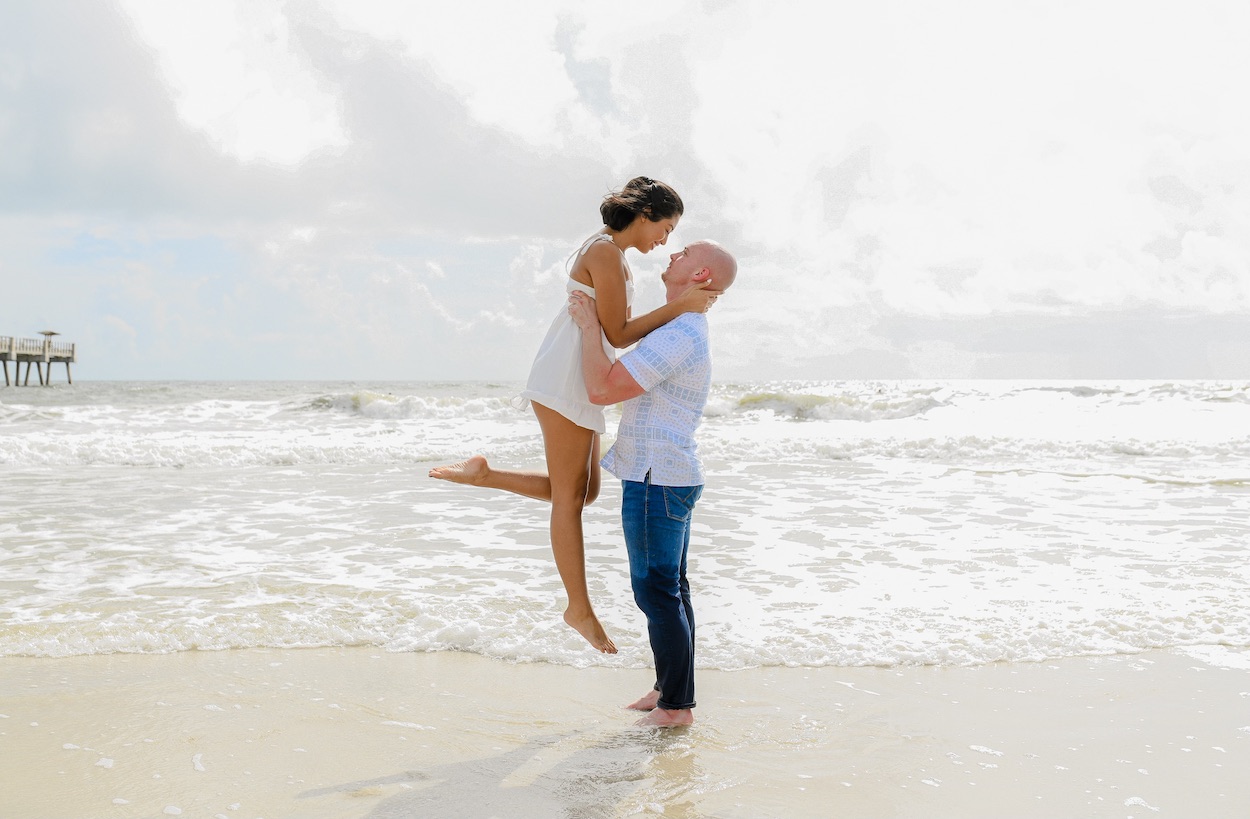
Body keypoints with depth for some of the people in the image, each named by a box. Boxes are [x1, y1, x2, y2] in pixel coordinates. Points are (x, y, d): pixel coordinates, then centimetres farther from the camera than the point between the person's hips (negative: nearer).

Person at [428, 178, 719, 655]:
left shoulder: (608, 252, 18)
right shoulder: (605, 251, -14)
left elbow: (613, 330, 22)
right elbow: (617, 333, -16)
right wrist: (679, 307, -17)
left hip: (580, 382, 10)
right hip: (566, 379, -10)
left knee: (583, 492, 12)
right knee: (570, 497, -1)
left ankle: (481, 474, 15)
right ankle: (580, 608, 8)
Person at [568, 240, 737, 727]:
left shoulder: (679, 336, -22)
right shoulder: (685, 330, 13)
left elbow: (602, 390, -24)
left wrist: (589, 326, -14)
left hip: (656, 482, -10)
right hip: (669, 478, 10)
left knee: (657, 592, -4)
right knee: (669, 589, 15)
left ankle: (676, 705, 3)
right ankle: (670, 689, 24)